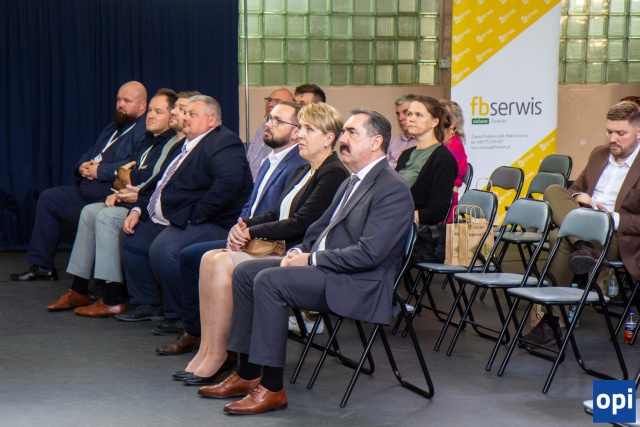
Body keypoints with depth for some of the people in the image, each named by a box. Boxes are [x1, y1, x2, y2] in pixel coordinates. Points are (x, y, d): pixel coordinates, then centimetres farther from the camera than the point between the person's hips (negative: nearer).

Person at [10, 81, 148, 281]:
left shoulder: (145, 131, -11)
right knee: (48, 198, 14)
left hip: (110, 196, -11)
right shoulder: (112, 128, 22)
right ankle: (41, 265, 18)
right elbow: (88, 154, 29)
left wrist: (99, 171, -17)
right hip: (86, 192, 11)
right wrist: (82, 166, 4)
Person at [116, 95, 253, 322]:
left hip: (206, 224, -11)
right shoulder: (184, 146, 21)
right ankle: (148, 304, 19)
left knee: (162, 249, -31)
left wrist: (194, 215, -26)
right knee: (130, 236, 14)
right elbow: (159, 181, 28)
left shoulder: (224, 143, -11)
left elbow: (229, 182, -29)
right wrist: (137, 209, 13)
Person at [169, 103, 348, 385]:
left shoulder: (334, 174, -11)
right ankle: (206, 351, -11)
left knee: (224, 265, -23)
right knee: (210, 259, -9)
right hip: (279, 248, 10)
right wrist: (244, 225, -2)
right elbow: (277, 214, 17)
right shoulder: (305, 171, 20)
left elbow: (300, 223, -18)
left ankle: (217, 358, -16)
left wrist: (252, 232, -13)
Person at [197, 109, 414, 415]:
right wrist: (300, 251, 2)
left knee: (269, 281, -26)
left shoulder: (393, 190, -14)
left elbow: (369, 253, -23)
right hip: (322, 265, 10)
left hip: (359, 285, -10)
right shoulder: (352, 182, 18)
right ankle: (247, 374, 4)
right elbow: (322, 227, 24)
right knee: (245, 272, 2)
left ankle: (271, 389, -21)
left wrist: (312, 260, -17)